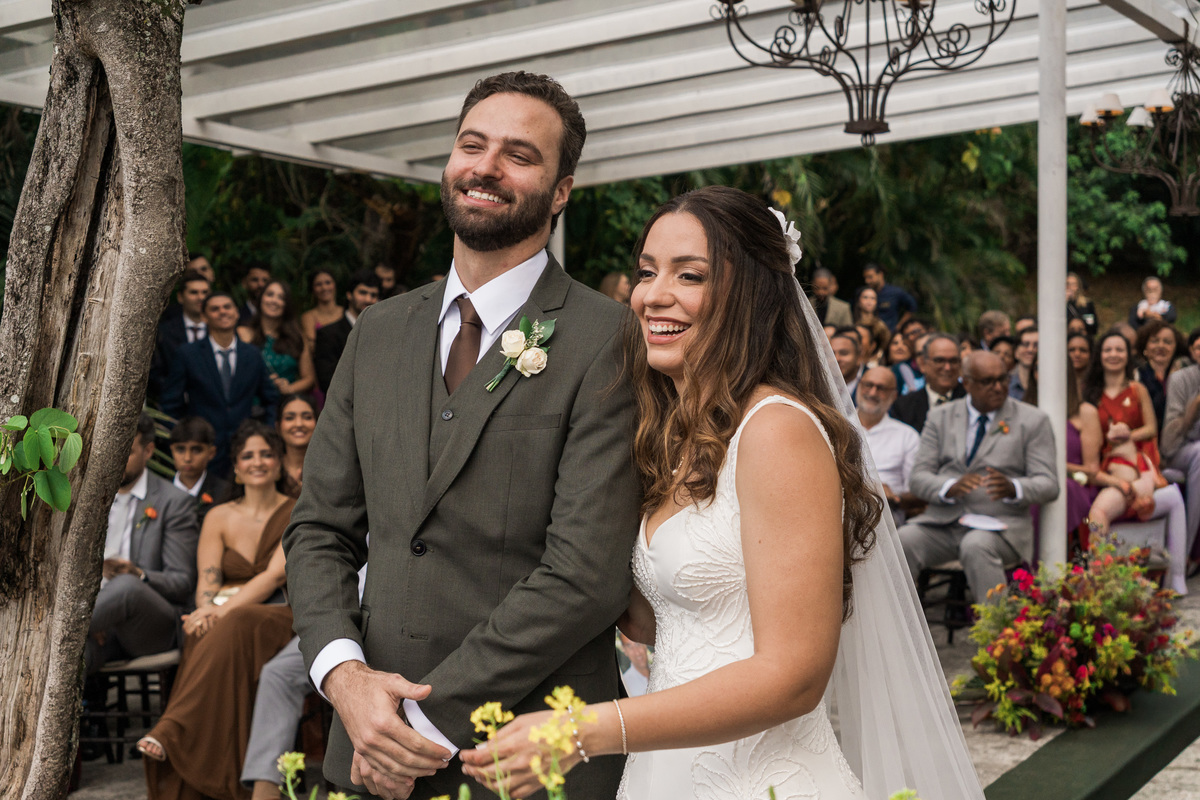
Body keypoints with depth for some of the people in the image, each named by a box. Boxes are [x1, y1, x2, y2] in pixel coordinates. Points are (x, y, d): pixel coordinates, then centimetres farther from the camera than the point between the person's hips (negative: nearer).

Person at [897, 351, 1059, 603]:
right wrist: (950, 487, -18)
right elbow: (919, 478, 6)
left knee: (976, 546, -36)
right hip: (944, 522, 3)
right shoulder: (940, 417, 13)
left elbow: (1048, 484, 0)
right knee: (902, 541, -27)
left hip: (1001, 525, -2)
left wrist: (1013, 488, -23)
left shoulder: (1033, 420, 7)